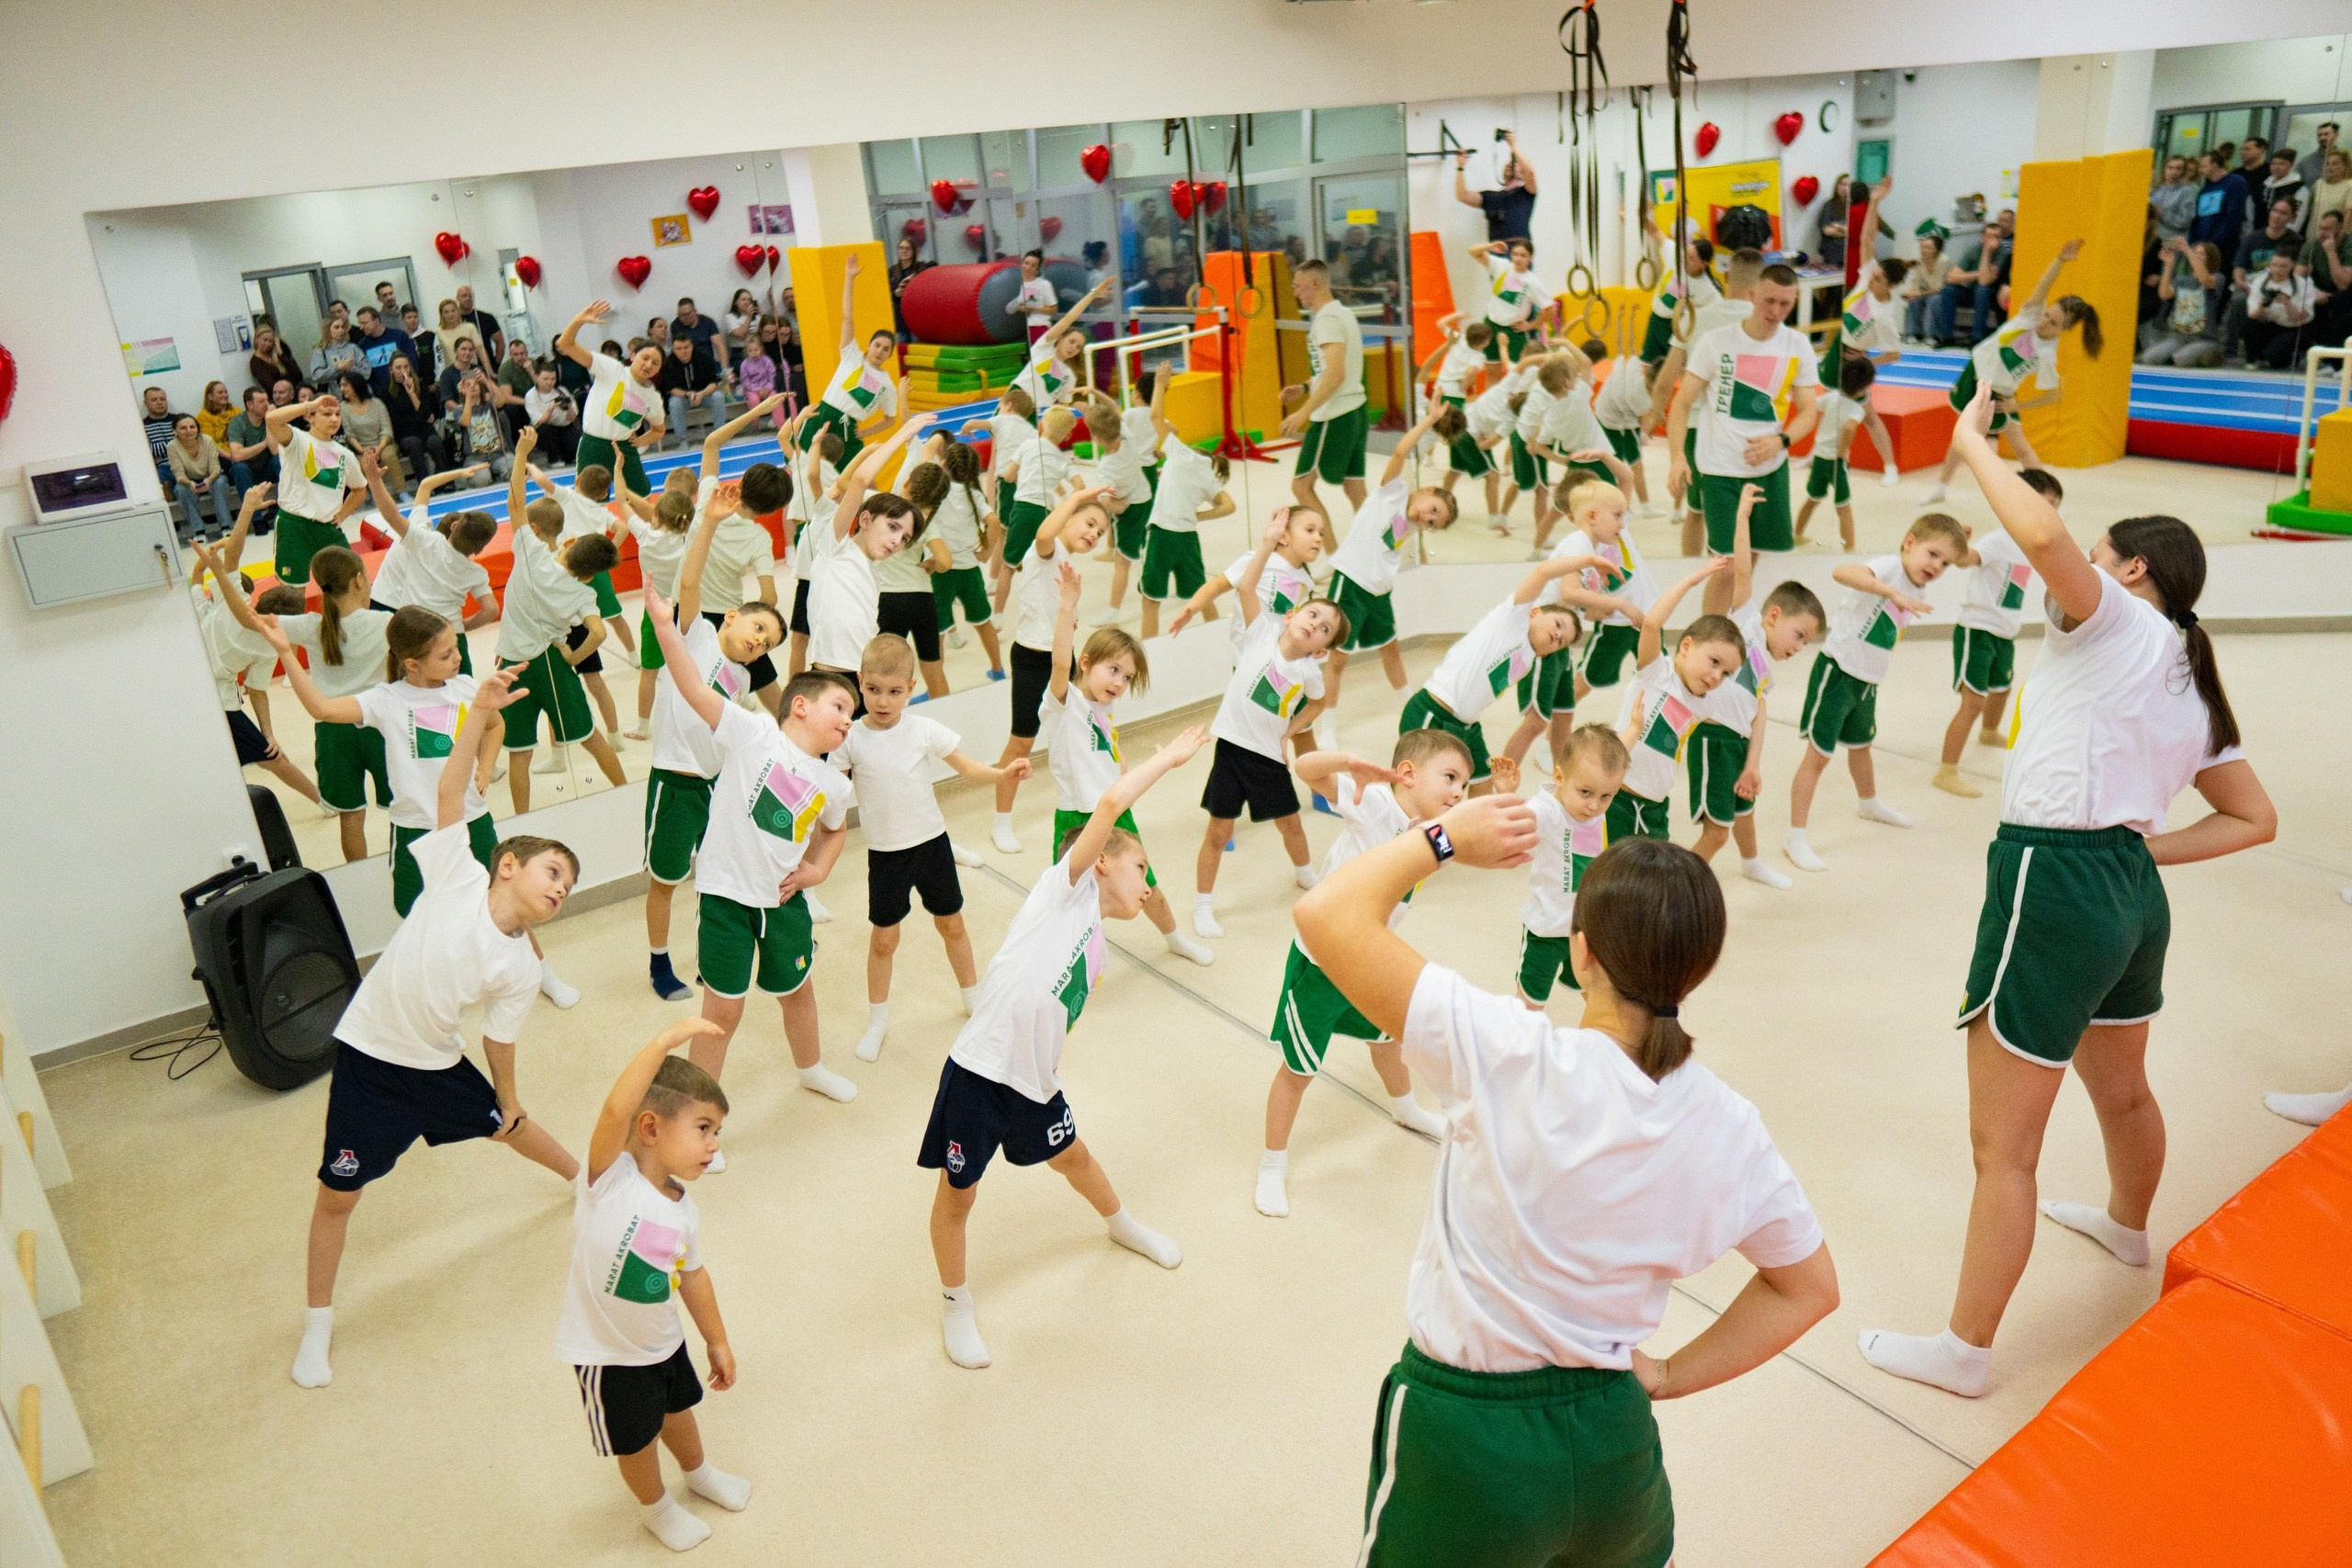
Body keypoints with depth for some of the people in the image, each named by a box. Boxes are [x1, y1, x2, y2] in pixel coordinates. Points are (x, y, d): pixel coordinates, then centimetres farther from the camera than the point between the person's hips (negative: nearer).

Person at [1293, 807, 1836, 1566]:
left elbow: (1328, 913, -25)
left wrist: (1445, 837, -11)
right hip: (1611, 1438, 4)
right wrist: (1666, 1377, 9)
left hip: (1465, 1440, -4)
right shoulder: (1729, 1128, -11)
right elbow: (1808, 1287, 6)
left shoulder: (1514, 1057, -28)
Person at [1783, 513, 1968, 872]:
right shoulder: (1888, 567, -19)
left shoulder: (1914, 596, 7)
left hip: (1868, 681, 9)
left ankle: (1868, 803, 55)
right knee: (1818, 754, -5)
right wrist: (1893, 593, -52)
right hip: (1837, 671, -9)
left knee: (1860, 744, 31)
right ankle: (1797, 836, 0)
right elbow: (1842, 572, -42)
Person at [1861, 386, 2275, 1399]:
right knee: (2121, 1088, 35)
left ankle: (1964, 1348, 12)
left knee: (2003, 1148, 0)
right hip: (2131, 892, 10)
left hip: (2053, 884, -9)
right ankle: (2128, 1227, 62)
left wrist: (1972, 442, -16)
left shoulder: (2117, 623, -9)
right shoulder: (2193, 685, 16)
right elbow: (2254, 821, 19)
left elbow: (2044, 536, -30)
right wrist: (2144, 847, 12)